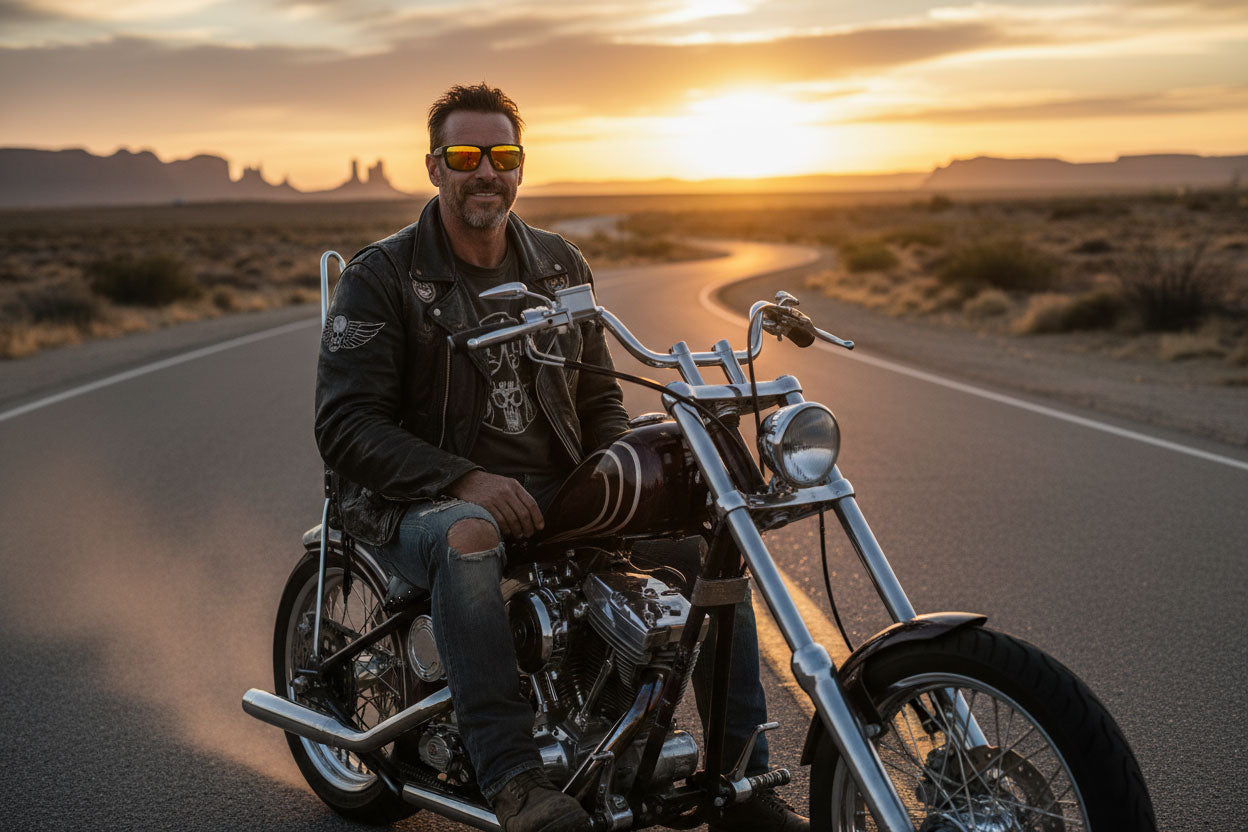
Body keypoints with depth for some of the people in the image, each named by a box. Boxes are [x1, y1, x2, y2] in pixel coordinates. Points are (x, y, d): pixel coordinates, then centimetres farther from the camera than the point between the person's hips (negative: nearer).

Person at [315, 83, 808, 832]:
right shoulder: (381, 276, -3)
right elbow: (346, 426, -12)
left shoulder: (560, 265, 13)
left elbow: (598, 395, 19)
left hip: (556, 493, 5)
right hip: (425, 503, -5)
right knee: (469, 538, -41)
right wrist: (466, 480, -26)